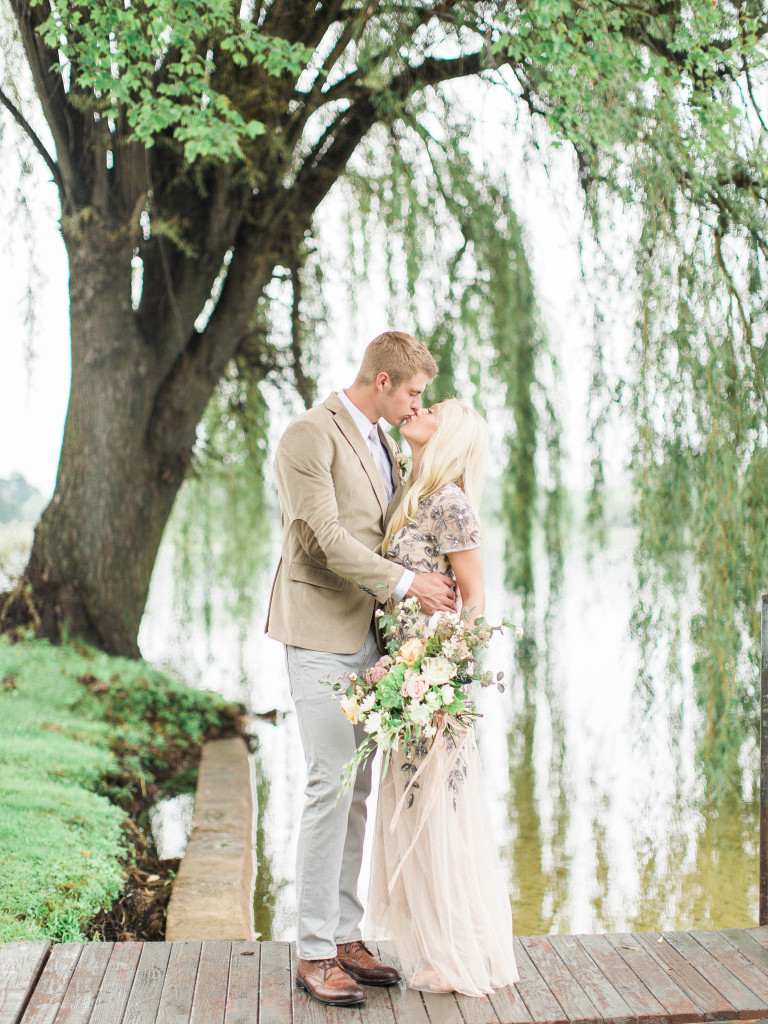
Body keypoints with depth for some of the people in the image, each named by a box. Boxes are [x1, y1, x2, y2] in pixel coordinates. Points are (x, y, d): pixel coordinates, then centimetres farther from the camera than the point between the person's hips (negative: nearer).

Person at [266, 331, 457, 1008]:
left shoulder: (382, 442, 17)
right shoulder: (309, 436, -11)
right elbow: (323, 536, -19)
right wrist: (406, 582, -17)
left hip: (366, 634, 9)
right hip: (320, 632, -9)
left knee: (356, 789, 10)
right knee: (331, 784, -9)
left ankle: (345, 936, 19)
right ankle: (315, 951, 1)